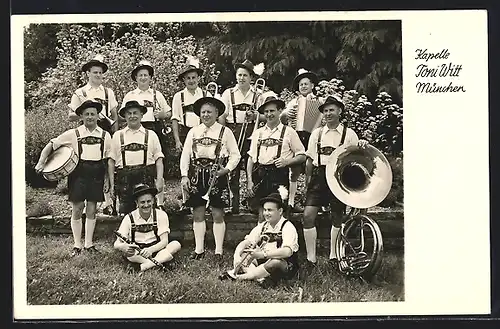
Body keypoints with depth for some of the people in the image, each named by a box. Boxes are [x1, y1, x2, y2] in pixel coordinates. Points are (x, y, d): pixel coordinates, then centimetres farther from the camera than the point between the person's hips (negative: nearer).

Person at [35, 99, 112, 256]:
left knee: (91, 209, 6)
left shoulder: (104, 135, 5)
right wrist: (41, 162, -9)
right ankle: (77, 244, 12)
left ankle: (89, 243, 17)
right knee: (77, 209, 0)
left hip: (96, 174, 2)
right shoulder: (73, 134, -1)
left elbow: (109, 159, 10)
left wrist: (107, 179, 5)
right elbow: (51, 145, 2)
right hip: (78, 173, -1)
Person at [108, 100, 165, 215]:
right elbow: (111, 161, 11)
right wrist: (112, 184, 5)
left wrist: (159, 180, -4)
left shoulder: (151, 135, 11)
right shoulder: (117, 136, 12)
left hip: (147, 178, 0)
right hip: (124, 179, 1)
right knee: (126, 211, 1)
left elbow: (159, 159, 7)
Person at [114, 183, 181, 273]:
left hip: (156, 251, 1)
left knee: (176, 244, -26)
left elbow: (164, 241, -10)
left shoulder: (161, 215, -4)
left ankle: (142, 267, -35)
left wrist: (150, 250, -31)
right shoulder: (129, 218, -5)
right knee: (126, 251, -33)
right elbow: (117, 244, -10)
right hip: (137, 254, -1)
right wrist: (124, 247, -36)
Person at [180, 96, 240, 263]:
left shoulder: (225, 132, 3)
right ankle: (199, 249, 14)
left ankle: (218, 251, 7)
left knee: (218, 214, 1)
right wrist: (184, 176, -1)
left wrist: (226, 169, -11)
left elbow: (235, 155, 3)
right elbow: (185, 155, 9)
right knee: (198, 214, 5)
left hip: (216, 176, -3)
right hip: (197, 176, 3)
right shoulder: (193, 132, 10)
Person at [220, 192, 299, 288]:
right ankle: (260, 279, -27)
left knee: (276, 263, -38)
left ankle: (240, 277, -25)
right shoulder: (262, 226, 5)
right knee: (242, 256, -7)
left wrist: (262, 254, -39)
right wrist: (237, 256, -24)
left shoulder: (288, 227, -14)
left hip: (286, 267, -6)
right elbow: (246, 242, -2)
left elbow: (287, 251, -31)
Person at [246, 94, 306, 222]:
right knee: (262, 215, 5)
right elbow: (251, 158, 12)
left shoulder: (289, 132, 3)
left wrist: (286, 161, -13)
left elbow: (302, 156, 4)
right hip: (260, 177, 3)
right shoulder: (258, 133, 13)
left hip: (280, 177, -3)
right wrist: (249, 180, 4)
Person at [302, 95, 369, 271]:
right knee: (308, 215, -9)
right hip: (319, 176, 1)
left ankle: (333, 256, 24)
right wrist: (308, 181, 7)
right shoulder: (317, 133, 9)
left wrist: (363, 145, -17)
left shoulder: (348, 133, 3)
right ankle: (311, 258, 0)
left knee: (337, 218, 7)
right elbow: (310, 159, 11)